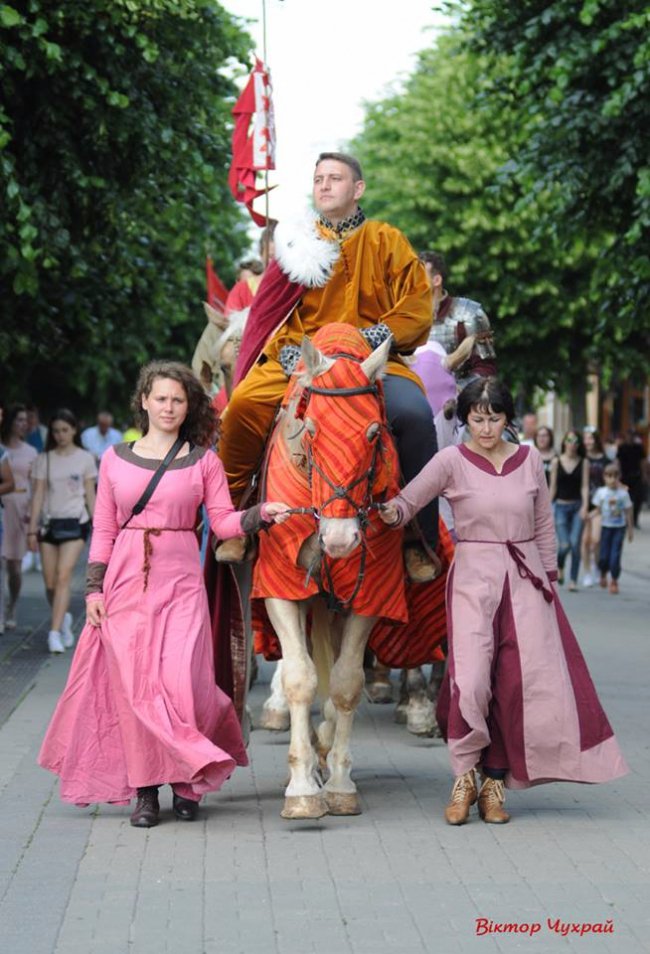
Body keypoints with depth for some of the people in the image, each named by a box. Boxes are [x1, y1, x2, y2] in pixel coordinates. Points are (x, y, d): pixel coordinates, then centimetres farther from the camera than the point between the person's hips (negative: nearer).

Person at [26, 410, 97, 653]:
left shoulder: (85, 459, 3)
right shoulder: (44, 460, 7)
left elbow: (90, 495, 6)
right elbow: (38, 495, 6)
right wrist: (32, 529, 1)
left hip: (75, 523, -3)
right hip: (50, 523, 3)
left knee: (63, 576, -16)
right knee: (50, 582, 2)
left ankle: (55, 633, -19)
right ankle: (64, 618, 29)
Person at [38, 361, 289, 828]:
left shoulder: (204, 462, 5)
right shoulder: (115, 460, 9)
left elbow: (224, 521, 2)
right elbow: (104, 530, 10)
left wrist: (262, 513, -16)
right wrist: (94, 586, 3)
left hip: (181, 582, -1)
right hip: (127, 580, 2)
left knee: (180, 680, -11)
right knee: (134, 684, 0)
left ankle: (186, 781, 9)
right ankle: (145, 789, 9)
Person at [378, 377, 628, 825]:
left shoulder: (529, 460, 5)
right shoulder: (452, 461, -3)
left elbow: (544, 524, 13)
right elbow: (408, 500, -9)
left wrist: (549, 579, 12)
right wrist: (393, 512, -31)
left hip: (526, 578, 3)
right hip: (473, 578, -3)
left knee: (525, 681, -1)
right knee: (471, 679, -14)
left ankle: (495, 782, 11)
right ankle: (465, 778, 5)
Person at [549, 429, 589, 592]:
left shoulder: (583, 463, 3)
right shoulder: (556, 462, 4)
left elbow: (584, 486, -1)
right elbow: (553, 486, 7)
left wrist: (585, 506, -13)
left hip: (577, 506, 0)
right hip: (561, 506, 0)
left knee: (575, 544, -7)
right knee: (564, 545, -10)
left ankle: (573, 580, 4)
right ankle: (559, 566, 23)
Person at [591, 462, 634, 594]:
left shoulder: (623, 493, -5)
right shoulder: (601, 492, -3)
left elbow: (628, 512, 3)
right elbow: (598, 509, 5)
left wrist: (630, 529, 5)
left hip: (619, 527, -1)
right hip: (606, 527, 1)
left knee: (615, 555, -7)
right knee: (603, 556, 2)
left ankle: (614, 581, 8)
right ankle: (603, 574, 32)